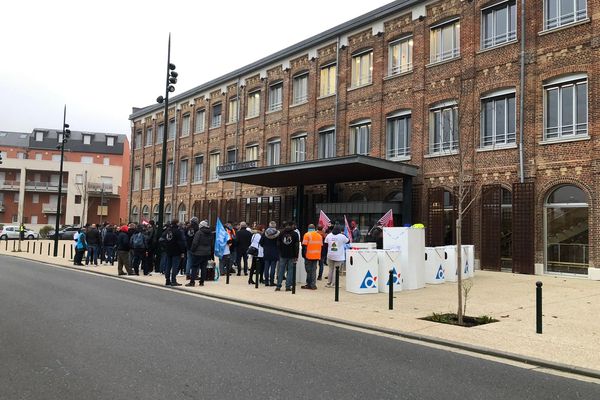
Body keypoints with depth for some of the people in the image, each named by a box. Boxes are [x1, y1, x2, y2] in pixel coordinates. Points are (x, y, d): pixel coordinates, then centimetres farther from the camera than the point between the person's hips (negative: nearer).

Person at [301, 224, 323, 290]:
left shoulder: (307, 235, -6)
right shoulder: (319, 235, 9)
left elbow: (304, 245, -10)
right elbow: (321, 246, 12)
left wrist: (303, 254, -1)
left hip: (309, 256, -4)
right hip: (317, 256, 4)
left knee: (309, 270, 4)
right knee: (314, 270, 9)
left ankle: (309, 284, 6)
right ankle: (313, 285, 7)